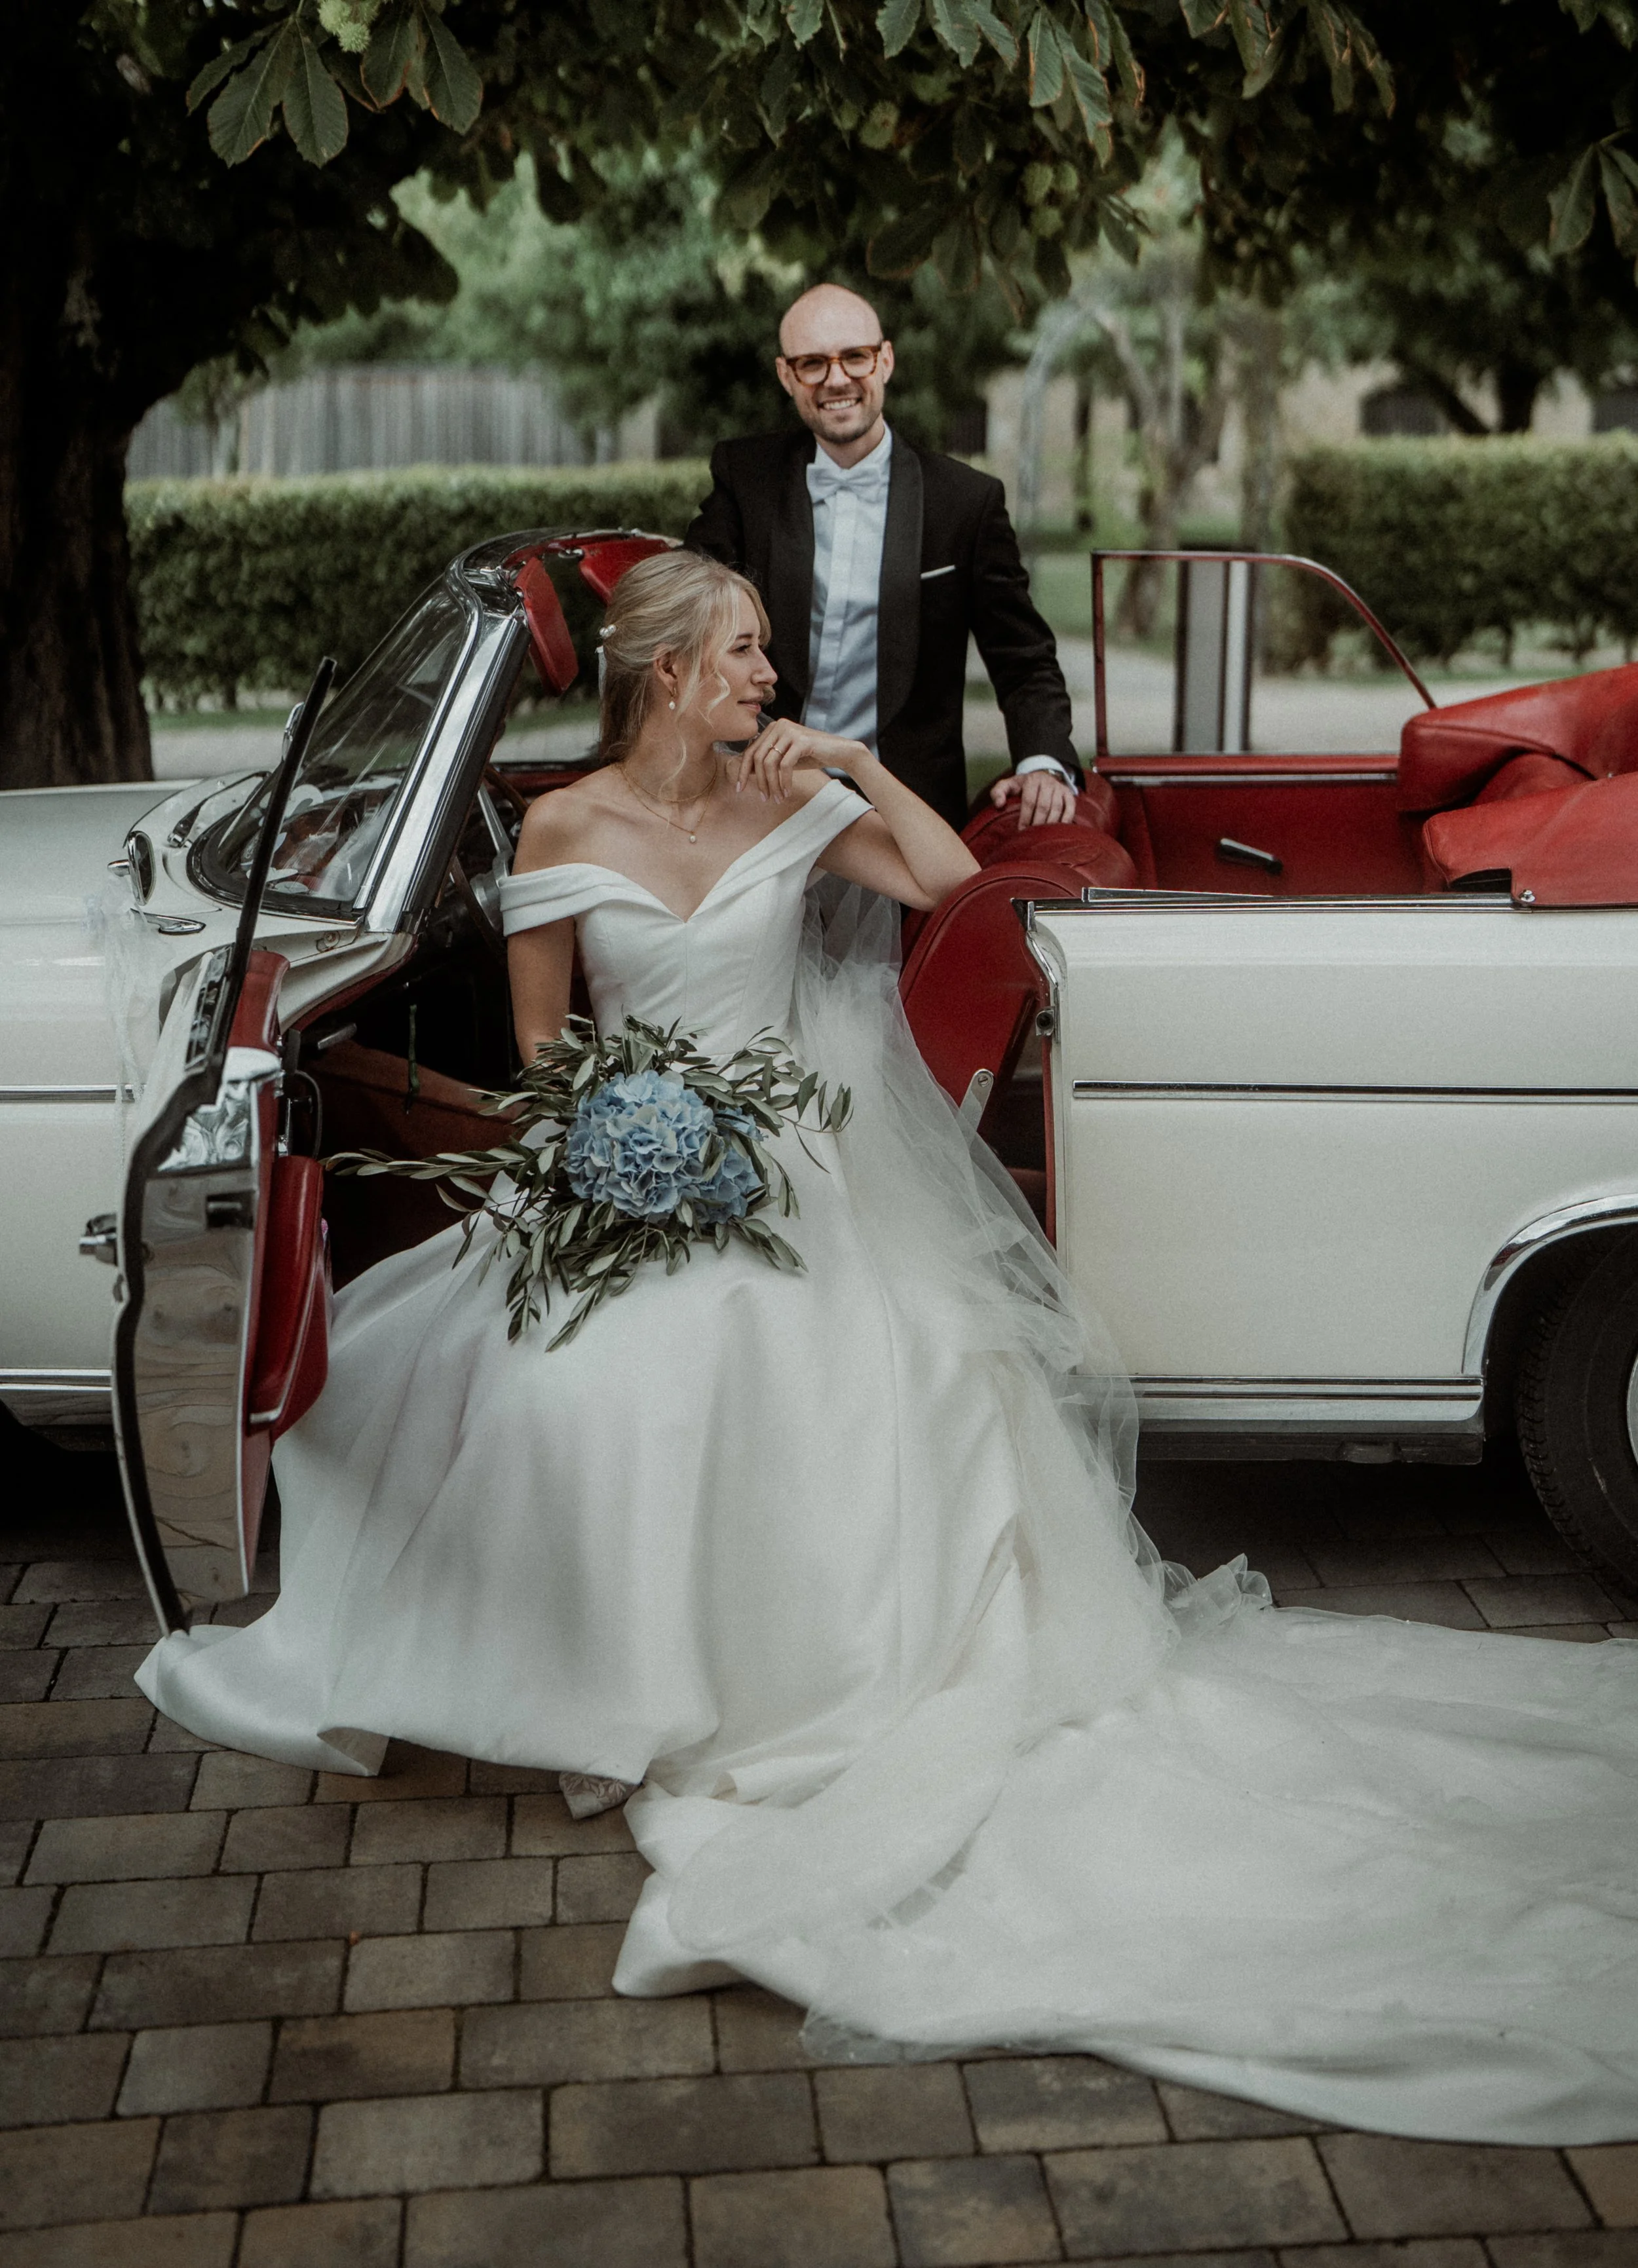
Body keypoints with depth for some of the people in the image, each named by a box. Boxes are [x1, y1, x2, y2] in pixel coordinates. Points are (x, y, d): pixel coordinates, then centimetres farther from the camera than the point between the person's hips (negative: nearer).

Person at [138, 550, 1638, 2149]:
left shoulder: (789, 801, 5)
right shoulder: (564, 829, 1)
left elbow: (948, 878, 0)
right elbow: (540, 1041, 6)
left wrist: (853, 762, -4)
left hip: (787, 1163, 0)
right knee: (593, 1379, -25)